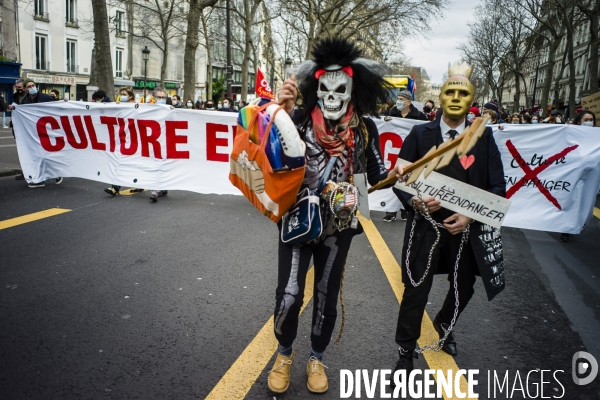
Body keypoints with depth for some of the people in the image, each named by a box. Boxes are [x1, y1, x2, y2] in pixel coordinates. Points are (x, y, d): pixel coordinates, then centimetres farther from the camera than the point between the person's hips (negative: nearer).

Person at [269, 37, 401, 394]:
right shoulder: (300, 118, -9)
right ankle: (285, 354, 27)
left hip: (337, 226, 2)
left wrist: (395, 174, -20)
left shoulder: (364, 128, -4)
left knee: (327, 297, 13)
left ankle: (316, 359, 37)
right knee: (289, 294, -4)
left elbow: (376, 176, 1)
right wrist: (283, 112, -29)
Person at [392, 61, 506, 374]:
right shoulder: (420, 134, -3)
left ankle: (444, 325, 51)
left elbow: (497, 187, -3)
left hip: (467, 228, 3)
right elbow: (401, 178, -2)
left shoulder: (484, 136, -2)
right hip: (426, 225, -2)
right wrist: (414, 201, -22)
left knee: (463, 288, 19)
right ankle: (406, 352, 20)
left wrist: (470, 215, -17)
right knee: (416, 292, -1)